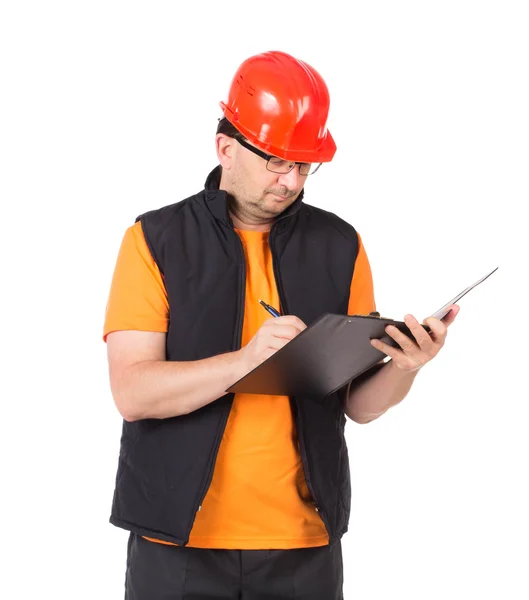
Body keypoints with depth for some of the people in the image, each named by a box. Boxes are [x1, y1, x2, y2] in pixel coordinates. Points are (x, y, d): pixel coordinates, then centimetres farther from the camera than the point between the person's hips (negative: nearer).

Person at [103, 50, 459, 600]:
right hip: (180, 539, -2)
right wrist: (247, 358, -26)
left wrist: (403, 367, -16)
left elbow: (358, 404, 5)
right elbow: (132, 393, -14)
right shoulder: (155, 240, -4)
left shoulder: (340, 246, 3)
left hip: (305, 543, 2)